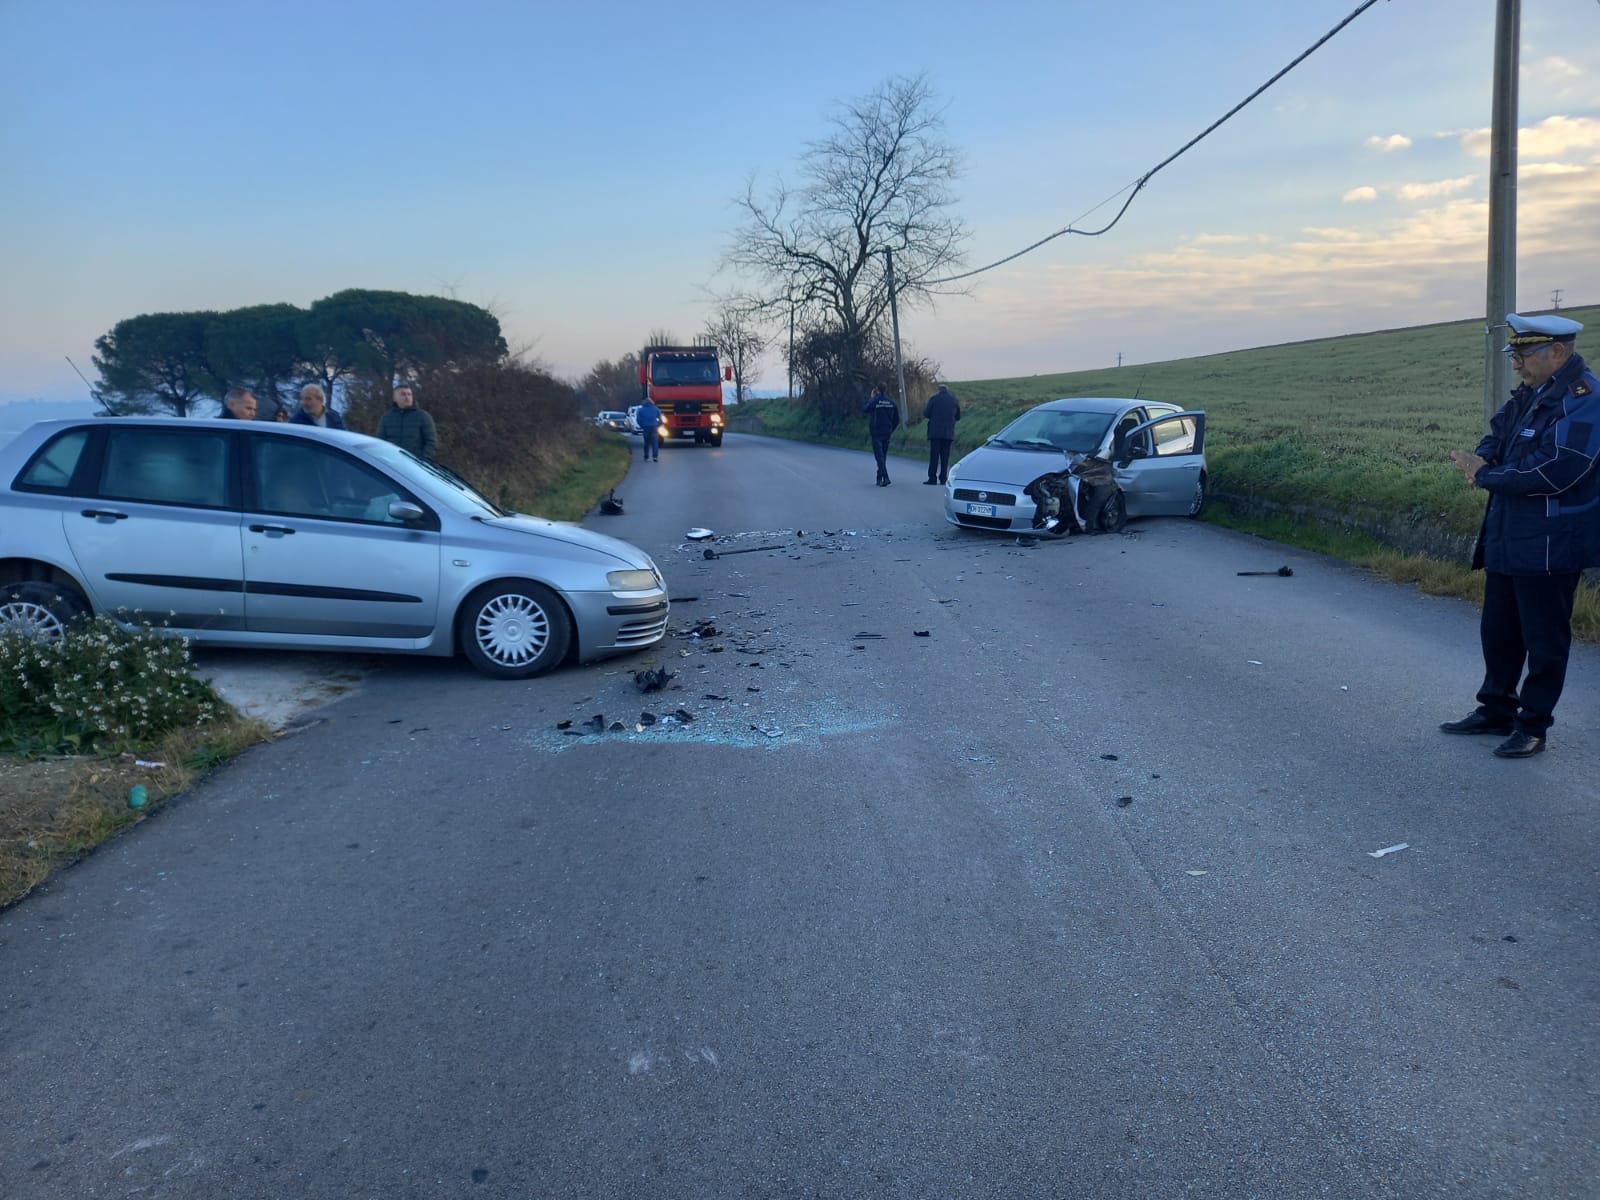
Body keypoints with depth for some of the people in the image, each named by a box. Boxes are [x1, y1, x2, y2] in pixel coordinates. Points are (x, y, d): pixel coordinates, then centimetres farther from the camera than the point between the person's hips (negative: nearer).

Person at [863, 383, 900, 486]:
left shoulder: (874, 401, -11)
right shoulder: (892, 402, 4)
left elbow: (864, 409, 7)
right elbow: (897, 419, 7)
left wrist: (870, 398, 13)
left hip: (876, 432, -5)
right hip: (887, 433, 5)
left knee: (879, 456, -6)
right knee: (883, 456, 15)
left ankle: (885, 478, -20)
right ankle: (880, 478, 21)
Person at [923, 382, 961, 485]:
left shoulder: (934, 398, -3)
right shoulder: (954, 400, 6)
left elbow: (926, 414, -5)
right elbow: (958, 417, 13)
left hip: (935, 431, -3)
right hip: (949, 433, 3)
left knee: (934, 455, -1)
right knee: (945, 456, 6)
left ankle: (933, 478, -4)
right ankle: (943, 478, 4)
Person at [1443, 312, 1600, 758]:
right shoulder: (1530, 394, 11)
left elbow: (1553, 472, -26)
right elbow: (1498, 434, 18)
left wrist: (1486, 476, -15)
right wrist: (1483, 459, -7)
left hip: (1550, 546, -9)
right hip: (1507, 537, 9)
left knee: (1544, 638, 3)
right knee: (1498, 630, 17)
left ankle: (1533, 725, 14)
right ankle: (1496, 709, 31)